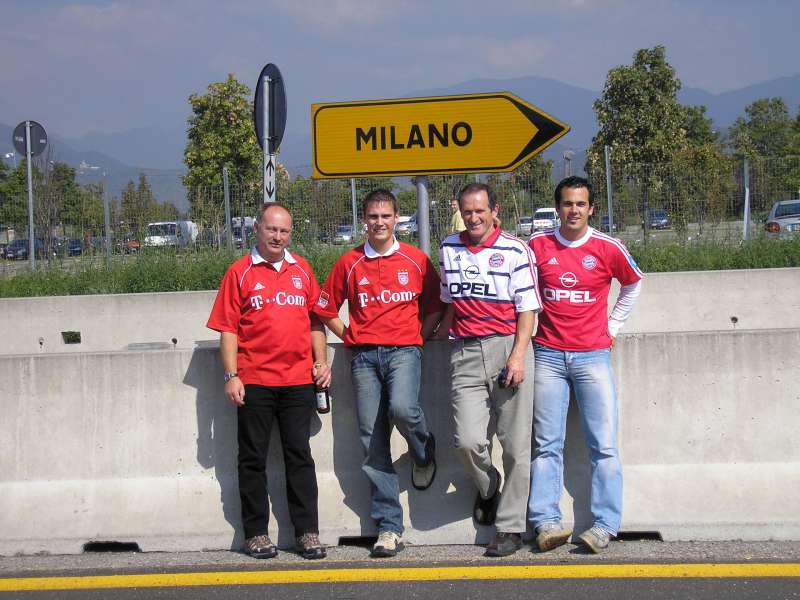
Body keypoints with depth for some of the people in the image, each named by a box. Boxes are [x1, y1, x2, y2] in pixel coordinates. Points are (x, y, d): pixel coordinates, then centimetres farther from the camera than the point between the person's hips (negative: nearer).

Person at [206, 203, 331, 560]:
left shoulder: (301, 270, 11)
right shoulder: (241, 272, 1)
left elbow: (315, 320, 17)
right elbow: (228, 328, -1)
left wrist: (321, 361, 7)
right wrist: (231, 376, -8)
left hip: (298, 380, 3)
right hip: (254, 381, -2)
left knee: (300, 456, 6)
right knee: (253, 459, 5)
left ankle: (307, 532, 10)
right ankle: (256, 533, 12)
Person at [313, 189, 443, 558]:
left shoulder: (416, 260, 6)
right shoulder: (349, 264, 9)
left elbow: (435, 306, 14)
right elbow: (326, 310, 17)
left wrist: (419, 336, 4)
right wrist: (350, 336, 8)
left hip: (404, 350, -2)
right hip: (364, 357, 2)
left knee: (402, 408, -31)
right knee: (373, 442, -1)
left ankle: (424, 453, 6)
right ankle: (389, 526, 5)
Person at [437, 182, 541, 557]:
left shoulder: (515, 251, 1)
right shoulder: (449, 249, 14)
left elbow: (527, 307, -2)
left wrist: (518, 355, -10)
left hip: (508, 347, -3)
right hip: (465, 353, 3)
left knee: (515, 444, -1)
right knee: (467, 440, -9)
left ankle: (510, 528, 7)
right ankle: (487, 489, 23)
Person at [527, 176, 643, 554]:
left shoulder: (608, 249, -1)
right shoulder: (537, 245, 1)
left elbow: (633, 284, 18)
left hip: (593, 355, -1)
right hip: (549, 355, 1)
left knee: (603, 444, -3)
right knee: (547, 444, 0)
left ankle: (604, 525, -1)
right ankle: (546, 522, 0)